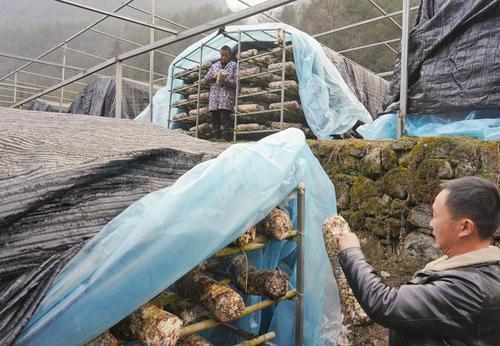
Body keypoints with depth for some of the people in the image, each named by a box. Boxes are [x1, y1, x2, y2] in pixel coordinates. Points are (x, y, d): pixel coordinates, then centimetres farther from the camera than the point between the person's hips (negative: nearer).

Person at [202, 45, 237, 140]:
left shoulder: (233, 65, 10)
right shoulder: (214, 65, 20)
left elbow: (237, 81, 0)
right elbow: (205, 79, 16)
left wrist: (227, 81, -16)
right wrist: (214, 77, -2)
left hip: (227, 94, -4)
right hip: (214, 94, 4)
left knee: (225, 115, -15)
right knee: (215, 116, 1)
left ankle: (226, 136, -16)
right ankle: (217, 137, 7)